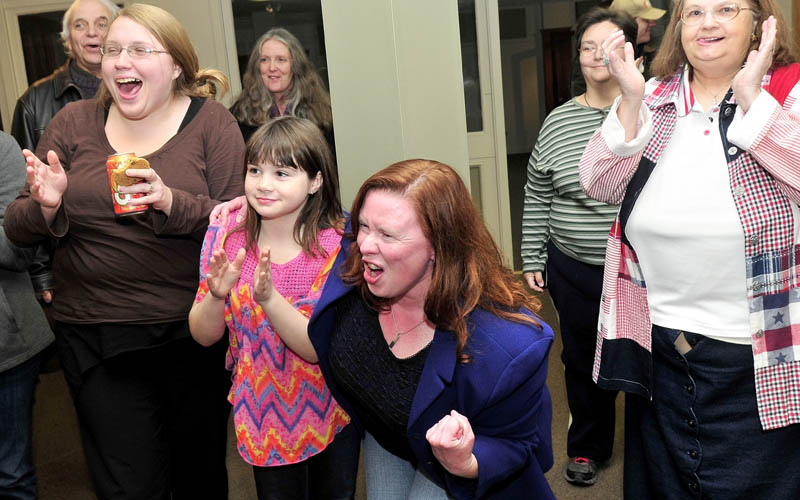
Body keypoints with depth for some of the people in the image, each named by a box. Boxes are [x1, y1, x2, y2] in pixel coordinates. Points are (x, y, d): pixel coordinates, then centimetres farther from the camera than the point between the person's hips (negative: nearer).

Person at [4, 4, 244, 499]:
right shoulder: (74, 123, 3)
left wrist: (172, 203, -26)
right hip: (95, 340, 1)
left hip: (192, 333, 0)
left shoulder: (211, 122, -2)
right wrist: (45, 205, -17)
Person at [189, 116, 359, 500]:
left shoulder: (339, 242, -18)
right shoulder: (227, 237, -10)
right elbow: (204, 336, -5)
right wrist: (216, 296, -28)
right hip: (264, 413, 2)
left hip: (331, 409, -2)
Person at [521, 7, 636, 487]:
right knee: (584, 359, 16)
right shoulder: (558, 122, 2)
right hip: (574, 271, 2)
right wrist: (532, 260, 7)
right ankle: (588, 447, 37)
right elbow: (537, 198, 8)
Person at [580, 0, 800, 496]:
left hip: (756, 355, -3)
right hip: (658, 345, 4)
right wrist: (631, 101, -12)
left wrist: (751, 99, -21)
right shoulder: (653, 97, 7)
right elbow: (600, 184, -3)